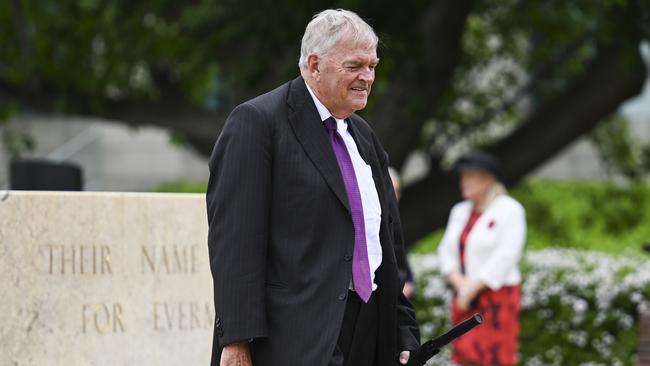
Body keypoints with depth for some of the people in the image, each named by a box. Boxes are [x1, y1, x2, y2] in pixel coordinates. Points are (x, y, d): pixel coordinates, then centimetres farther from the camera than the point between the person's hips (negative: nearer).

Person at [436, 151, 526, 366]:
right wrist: (460, 283, -8)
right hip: (466, 298, 7)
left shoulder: (509, 210, -8)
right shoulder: (460, 211, 13)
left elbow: (506, 257, -15)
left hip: (496, 295, -7)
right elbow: (446, 251, 10)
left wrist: (473, 288, -16)